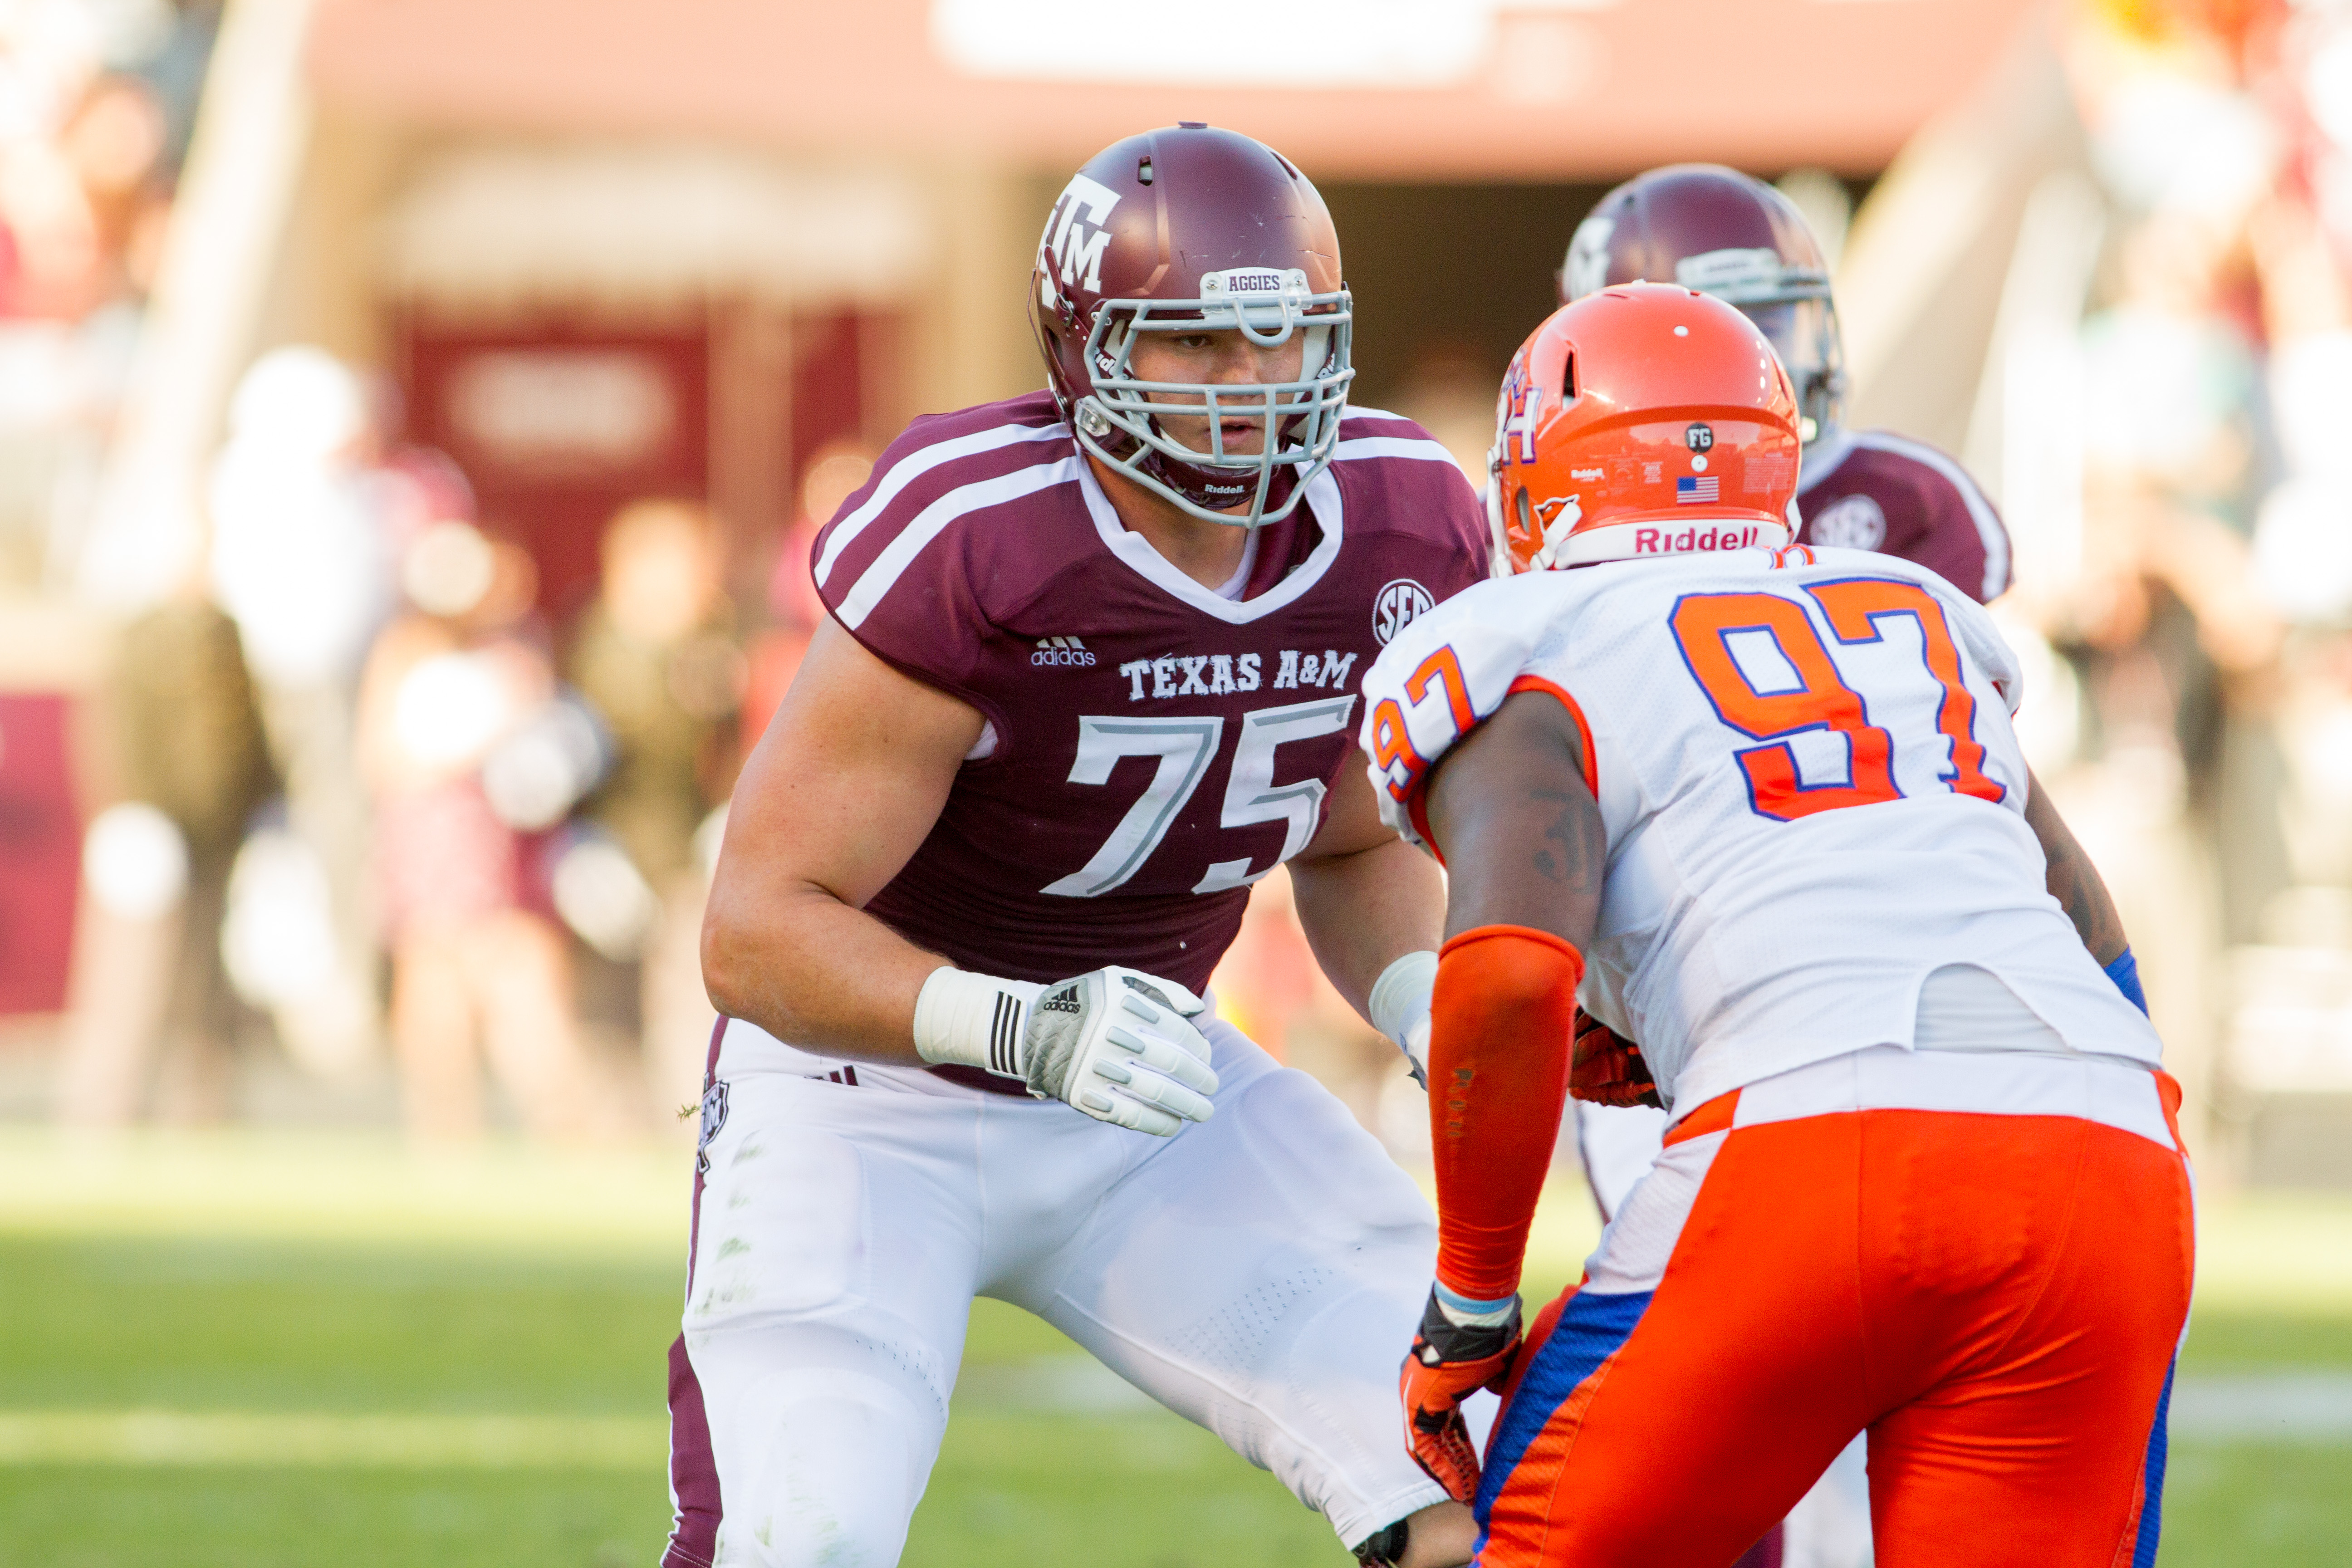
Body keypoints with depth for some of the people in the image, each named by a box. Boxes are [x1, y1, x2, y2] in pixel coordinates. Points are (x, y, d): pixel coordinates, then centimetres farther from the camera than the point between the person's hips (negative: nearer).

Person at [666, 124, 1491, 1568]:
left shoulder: (1398, 538, -9)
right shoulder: (970, 545, -28)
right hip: (869, 1087, -5)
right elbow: (758, 932, -25)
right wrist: (1030, 1030, -40)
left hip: (1139, 1084, 5)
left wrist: (1430, 1004, -10)